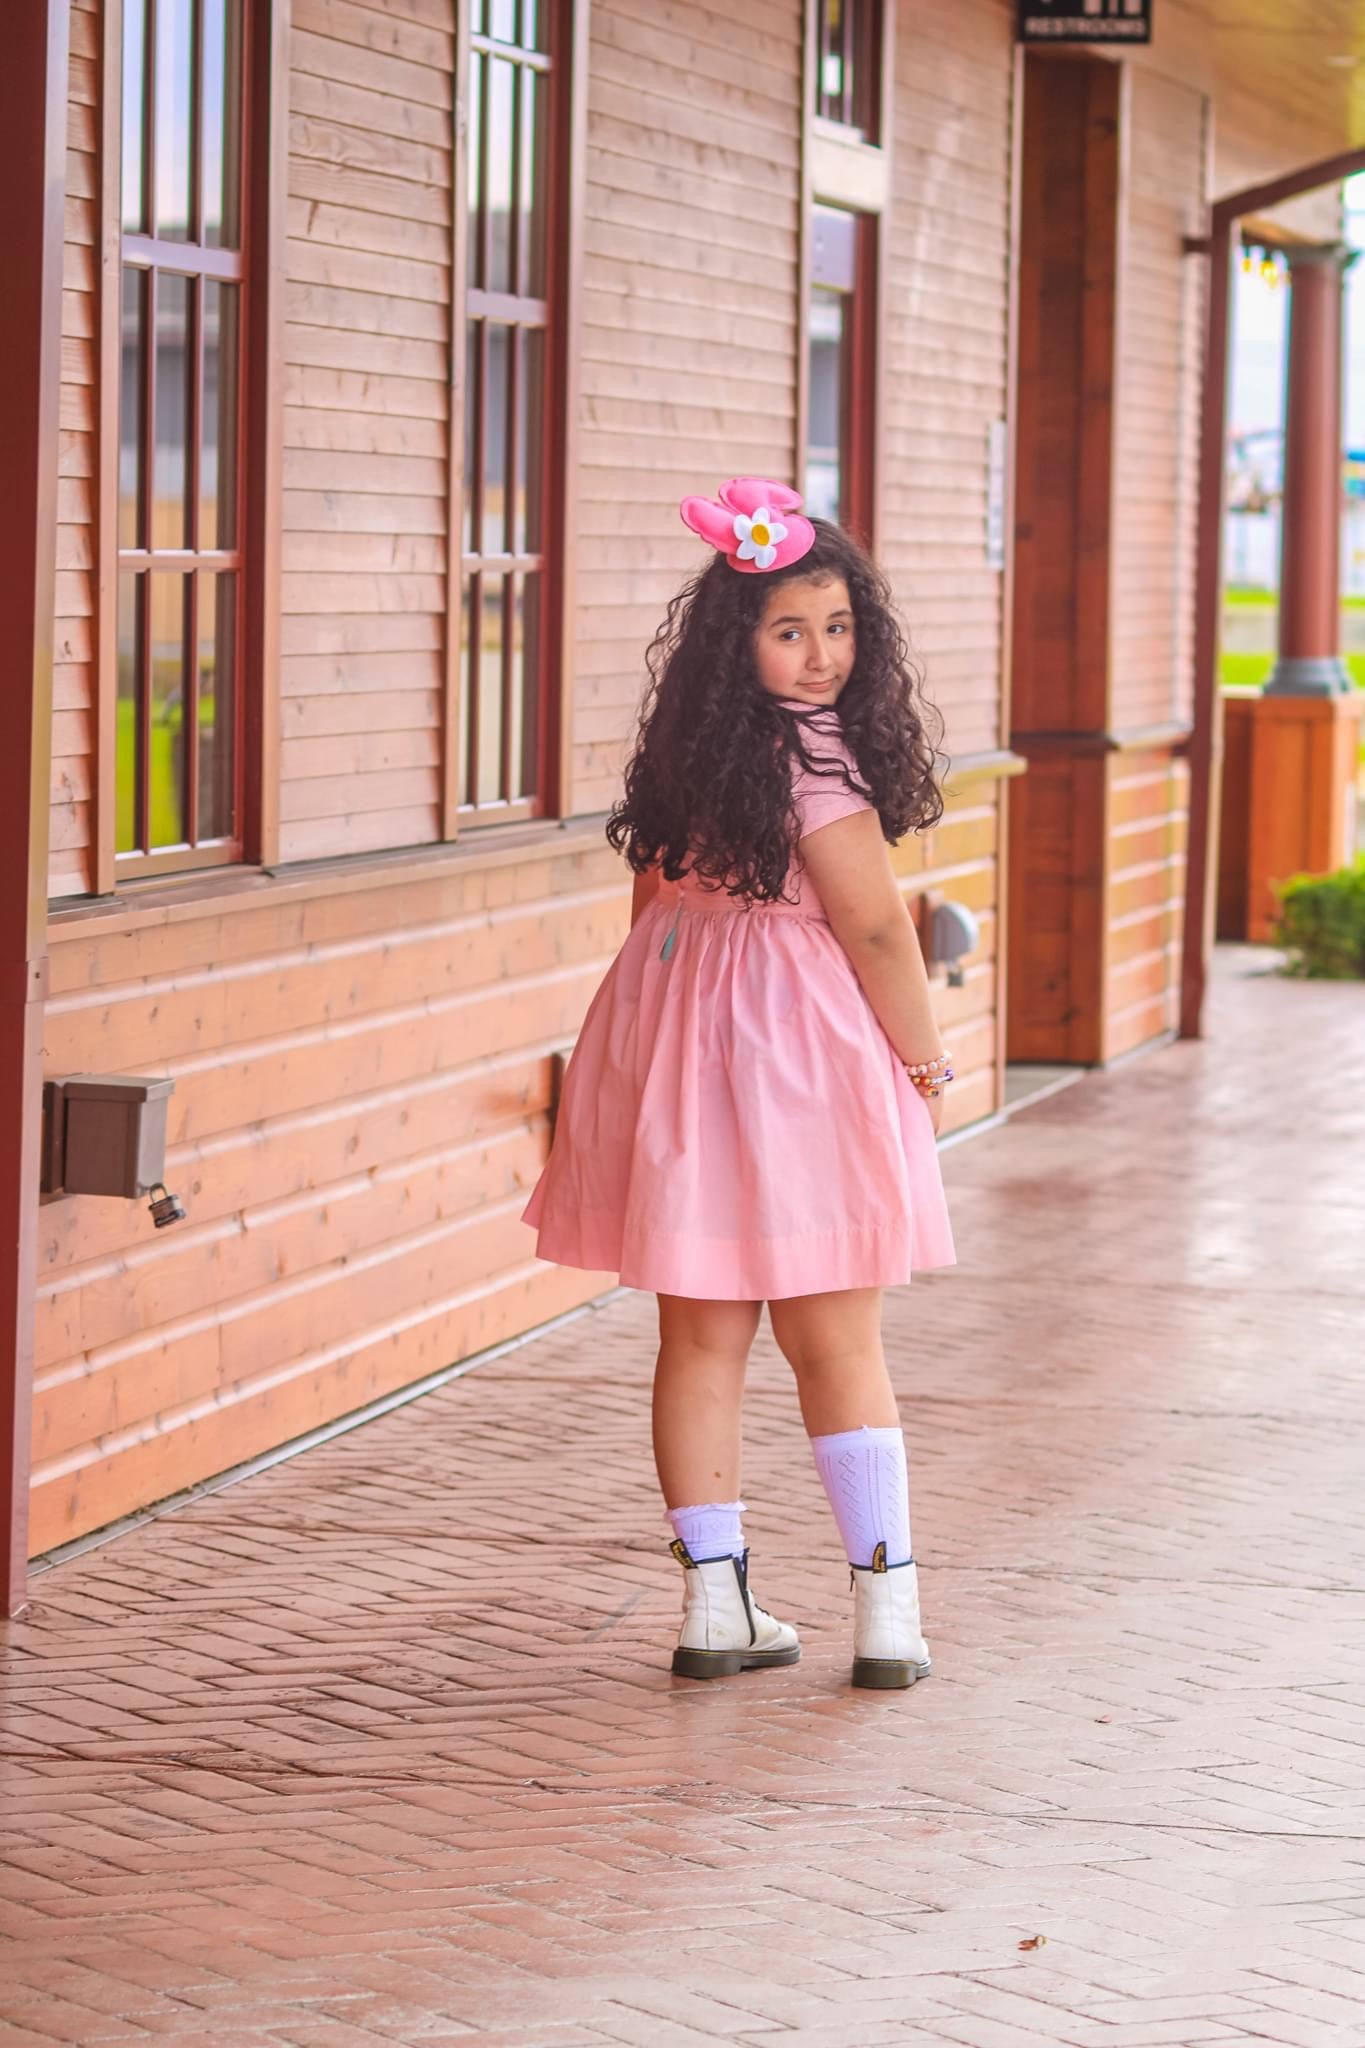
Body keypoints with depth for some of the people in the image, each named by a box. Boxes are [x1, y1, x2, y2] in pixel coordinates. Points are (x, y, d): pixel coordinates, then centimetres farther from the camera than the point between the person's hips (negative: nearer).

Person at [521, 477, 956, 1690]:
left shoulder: (684, 750, 8)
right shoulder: (813, 760, -17)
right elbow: (875, 929, -15)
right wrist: (926, 1062, -1)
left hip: (675, 1041, 7)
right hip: (800, 1052, -7)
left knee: (701, 1338, 9)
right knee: (839, 1348, 2)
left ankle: (715, 1603, 13)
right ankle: (888, 1614, 6)